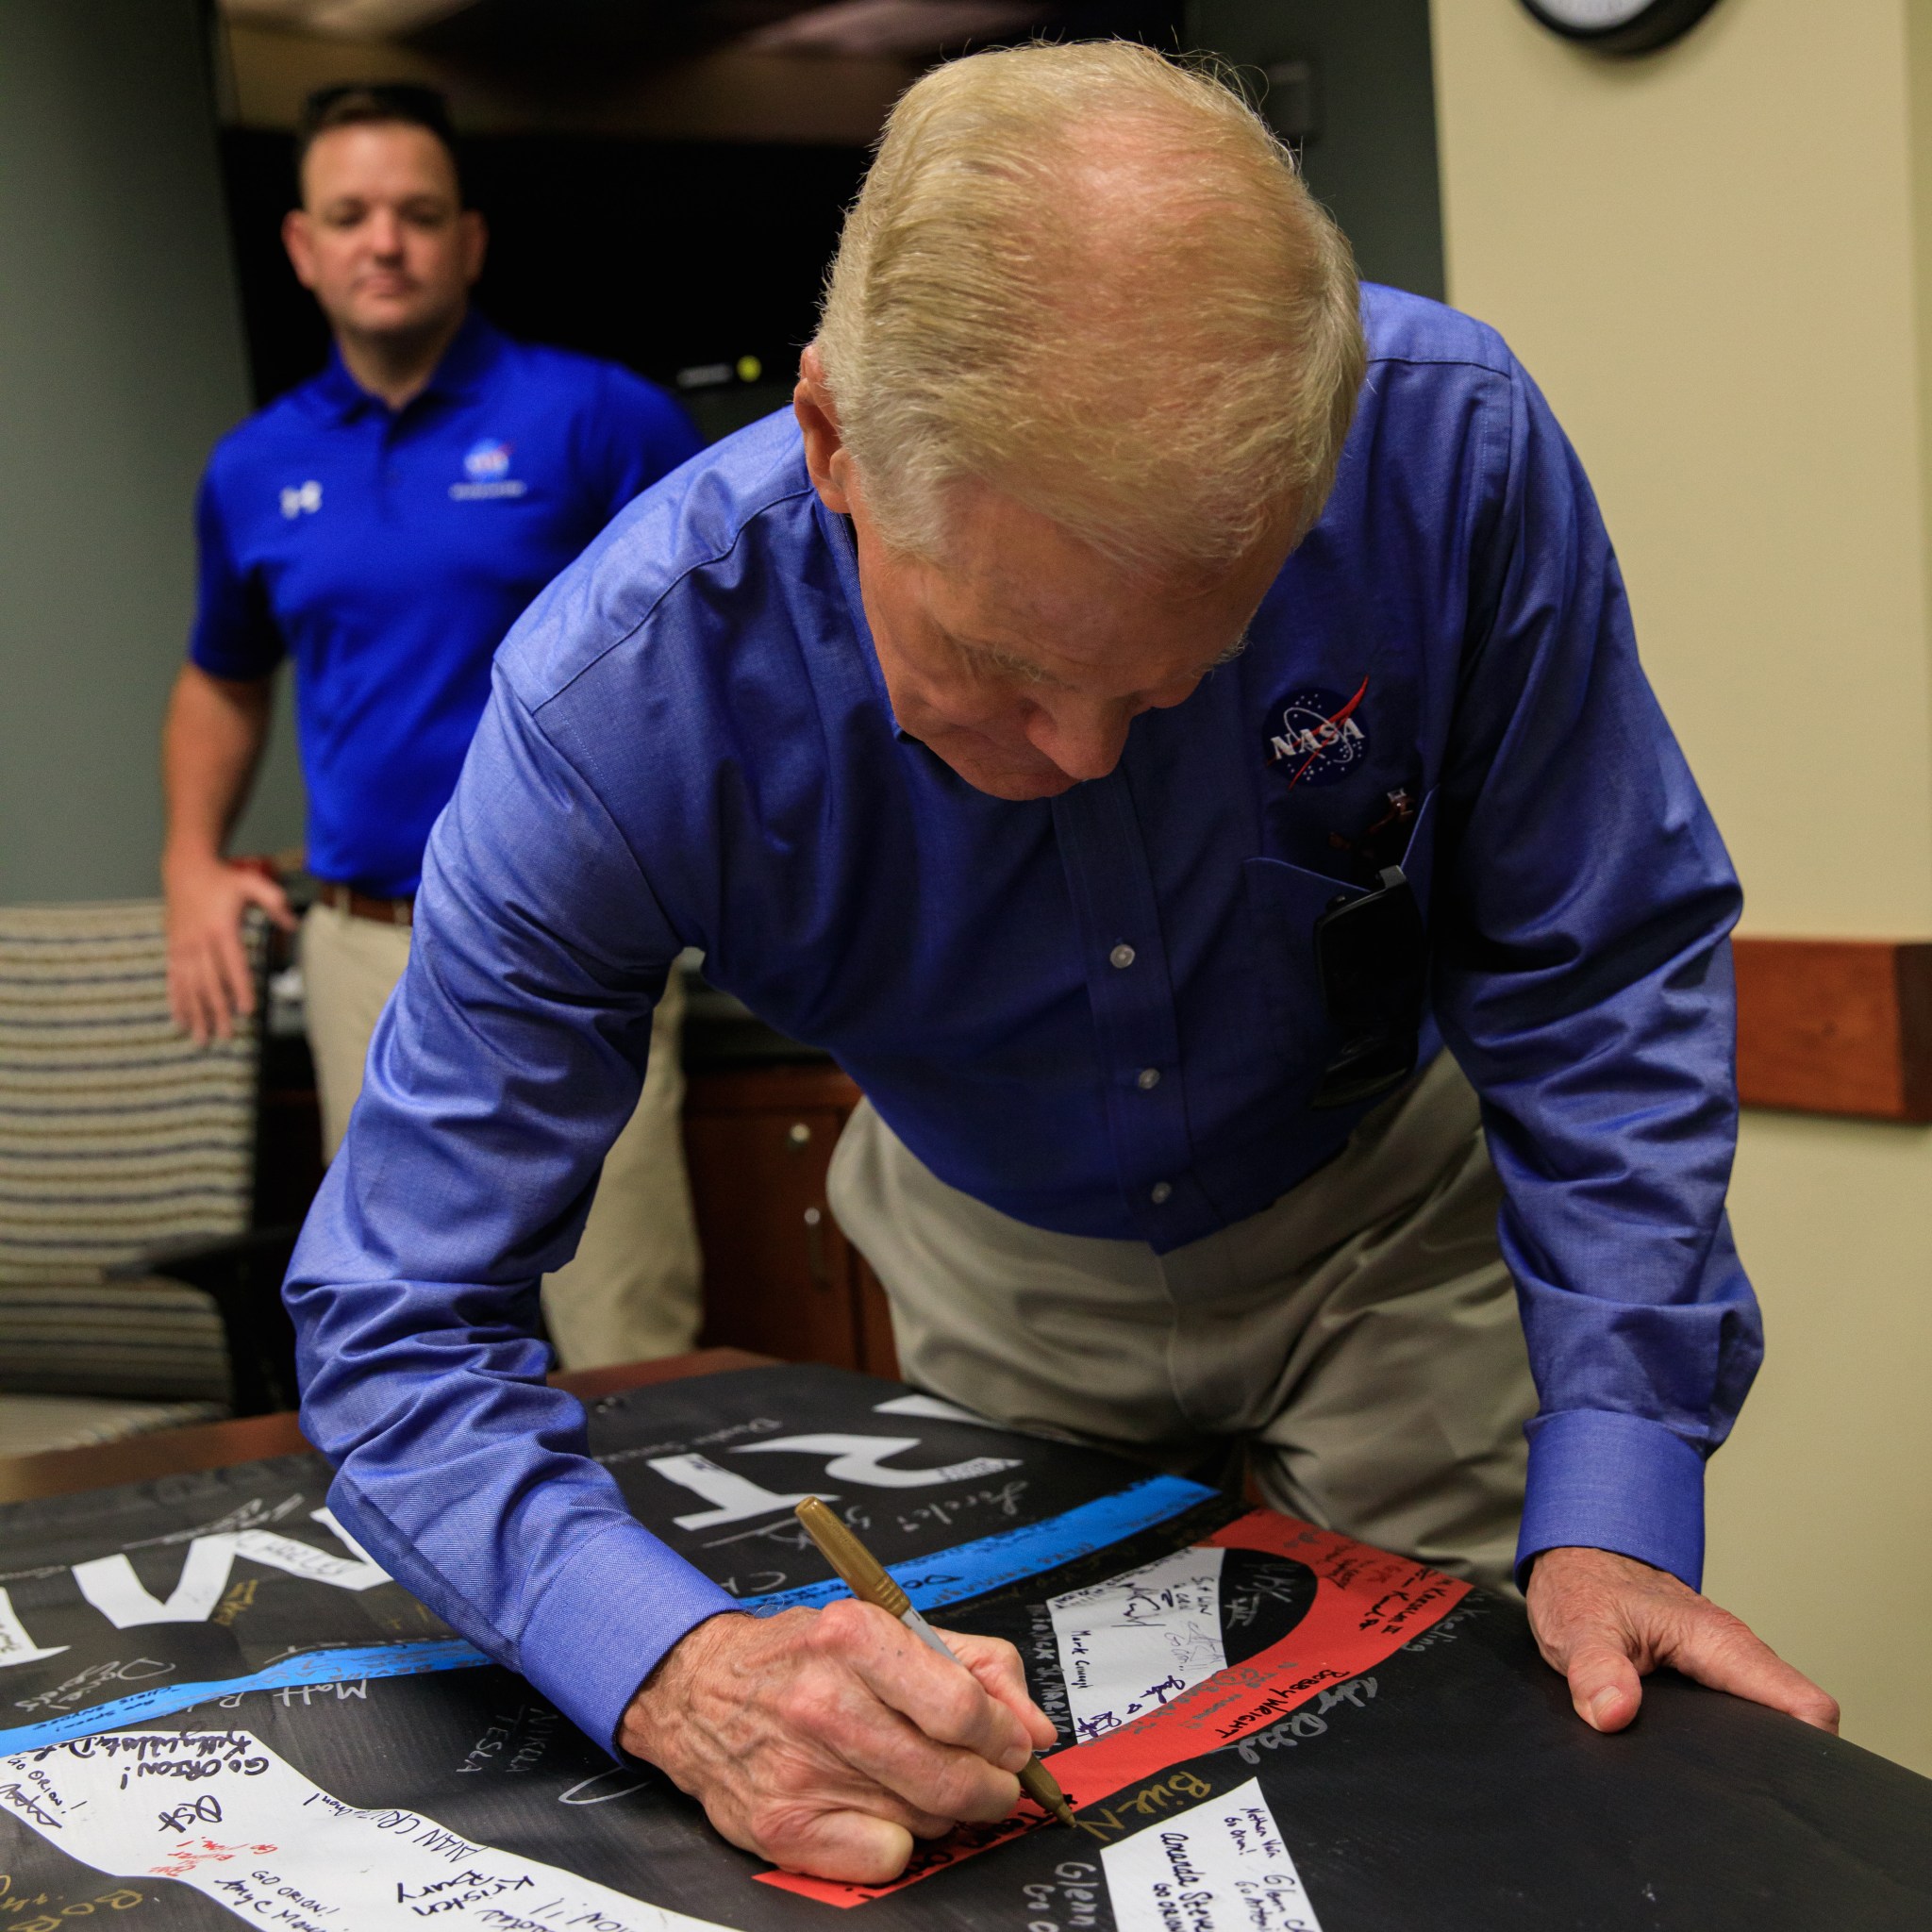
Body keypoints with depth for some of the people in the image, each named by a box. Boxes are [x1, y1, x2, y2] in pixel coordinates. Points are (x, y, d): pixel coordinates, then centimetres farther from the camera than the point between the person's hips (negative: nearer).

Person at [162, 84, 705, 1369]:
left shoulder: (595, 416, -3)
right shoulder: (257, 469, 11)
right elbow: (223, 681, 26)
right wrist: (193, 862, 11)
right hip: (365, 957, 5)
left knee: (625, 1354, -5)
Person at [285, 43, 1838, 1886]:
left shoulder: (1451, 451, -34)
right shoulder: (619, 696, -35)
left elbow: (1601, 977, -20)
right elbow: (401, 1323, -29)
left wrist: (1613, 1506, -26)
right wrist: (682, 1670, -47)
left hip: (1384, 1222, 0)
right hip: (1001, 1266, 1)